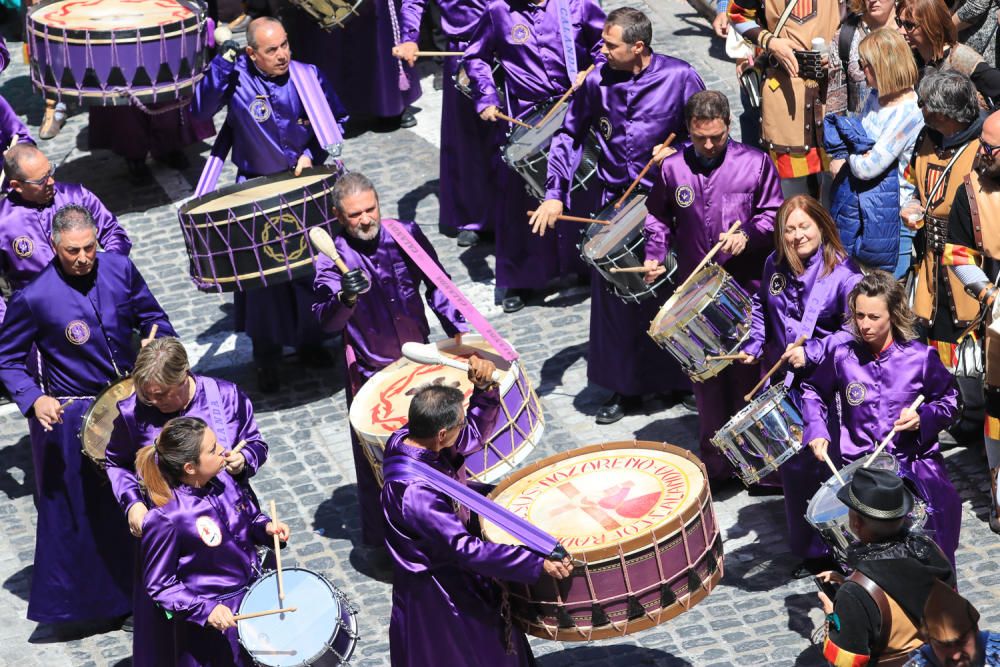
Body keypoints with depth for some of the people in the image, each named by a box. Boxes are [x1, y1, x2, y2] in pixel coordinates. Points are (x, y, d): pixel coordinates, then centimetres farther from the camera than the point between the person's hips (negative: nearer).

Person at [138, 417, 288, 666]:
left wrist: (267, 528, -10)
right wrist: (205, 610, -25)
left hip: (257, 590, 7)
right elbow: (159, 586, -16)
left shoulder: (226, 479, -8)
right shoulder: (166, 519, -26)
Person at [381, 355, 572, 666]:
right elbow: (465, 549, -38)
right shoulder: (416, 493, -38)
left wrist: (485, 388, -16)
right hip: (439, 593, -8)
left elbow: (475, 433, 3)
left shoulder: (407, 439, -12)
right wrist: (537, 563, -40)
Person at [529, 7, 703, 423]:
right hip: (613, 201, 3)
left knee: (665, 292, 5)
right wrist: (555, 193, -1)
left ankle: (669, 381, 24)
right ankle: (625, 388, 20)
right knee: (612, 292, 7)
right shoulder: (597, 80, -4)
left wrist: (677, 151, -17)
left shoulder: (679, 77, -10)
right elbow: (570, 135, 6)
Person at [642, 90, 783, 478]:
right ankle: (714, 462, 17)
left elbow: (773, 215, 2)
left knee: (747, 374, 1)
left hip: (747, 289, -2)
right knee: (705, 374, 8)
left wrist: (747, 236, -16)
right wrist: (654, 255, 3)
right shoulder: (672, 169, 4)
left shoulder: (755, 163, -3)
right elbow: (659, 219, 18)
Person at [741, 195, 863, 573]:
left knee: (828, 466, -4)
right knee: (792, 466, 10)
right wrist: (754, 345, 9)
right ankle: (812, 551, 25)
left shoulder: (843, 272, -11)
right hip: (783, 383, 6)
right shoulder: (775, 265, 7)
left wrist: (811, 353, -21)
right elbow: (761, 306, 23)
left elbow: (853, 329, -15)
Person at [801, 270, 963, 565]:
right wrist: (816, 429, 1)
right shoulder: (843, 357, 0)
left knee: (943, 507, -28)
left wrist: (924, 418, -11)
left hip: (916, 462, -1)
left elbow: (949, 400, 9)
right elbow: (814, 392, 17)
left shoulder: (921, 357, -4)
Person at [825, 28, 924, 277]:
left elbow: (868, 167, -24)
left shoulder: (908, 113, -21)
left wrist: (848, 158, -3)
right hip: (860, 208, 8)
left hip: (891, 216, -8)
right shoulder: (876, 96, 6)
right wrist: (841, 162, -8)